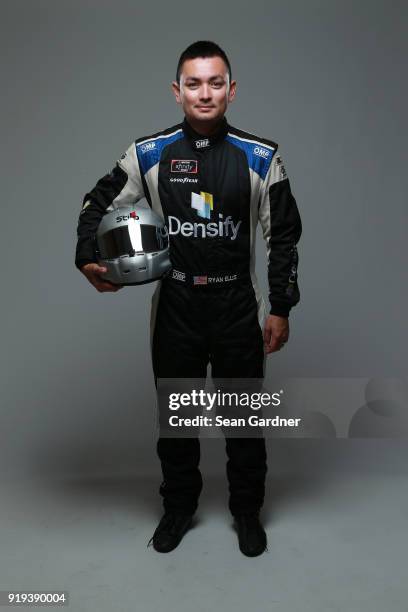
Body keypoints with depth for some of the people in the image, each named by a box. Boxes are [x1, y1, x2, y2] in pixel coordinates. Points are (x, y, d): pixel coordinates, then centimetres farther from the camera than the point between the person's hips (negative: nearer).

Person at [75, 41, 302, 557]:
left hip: (239, 310, 0)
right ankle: (178, 507, 38)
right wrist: (87, 259, -10)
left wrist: (281, 309, -1)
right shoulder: (148, 154, -2)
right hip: (175, 307, 1)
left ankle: (247, 511, 34)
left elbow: (283, 236, 2)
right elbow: (97, 205, 8)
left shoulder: (260, 157, -3)